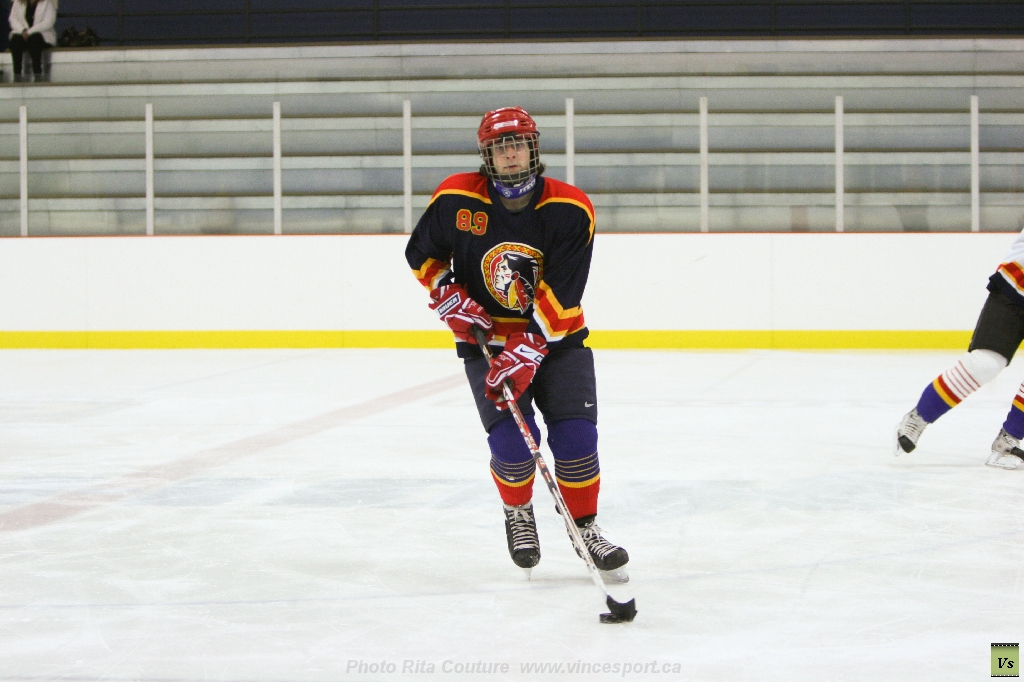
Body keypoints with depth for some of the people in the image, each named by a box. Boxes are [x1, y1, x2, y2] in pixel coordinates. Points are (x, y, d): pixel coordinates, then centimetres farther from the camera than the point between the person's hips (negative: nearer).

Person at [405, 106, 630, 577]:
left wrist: (527, 350, -26)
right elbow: (421, 254, 7)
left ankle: (585, 527, 11)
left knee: (575, 436, -11)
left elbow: (561, 295, -18)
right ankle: (517, 512, 16)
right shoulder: (457, 200, -10)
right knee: (512, 439, -14)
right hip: (486, 338, 0)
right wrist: (450, 298, -9)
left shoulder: (570, 210, -14)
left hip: (557, 337, 0)